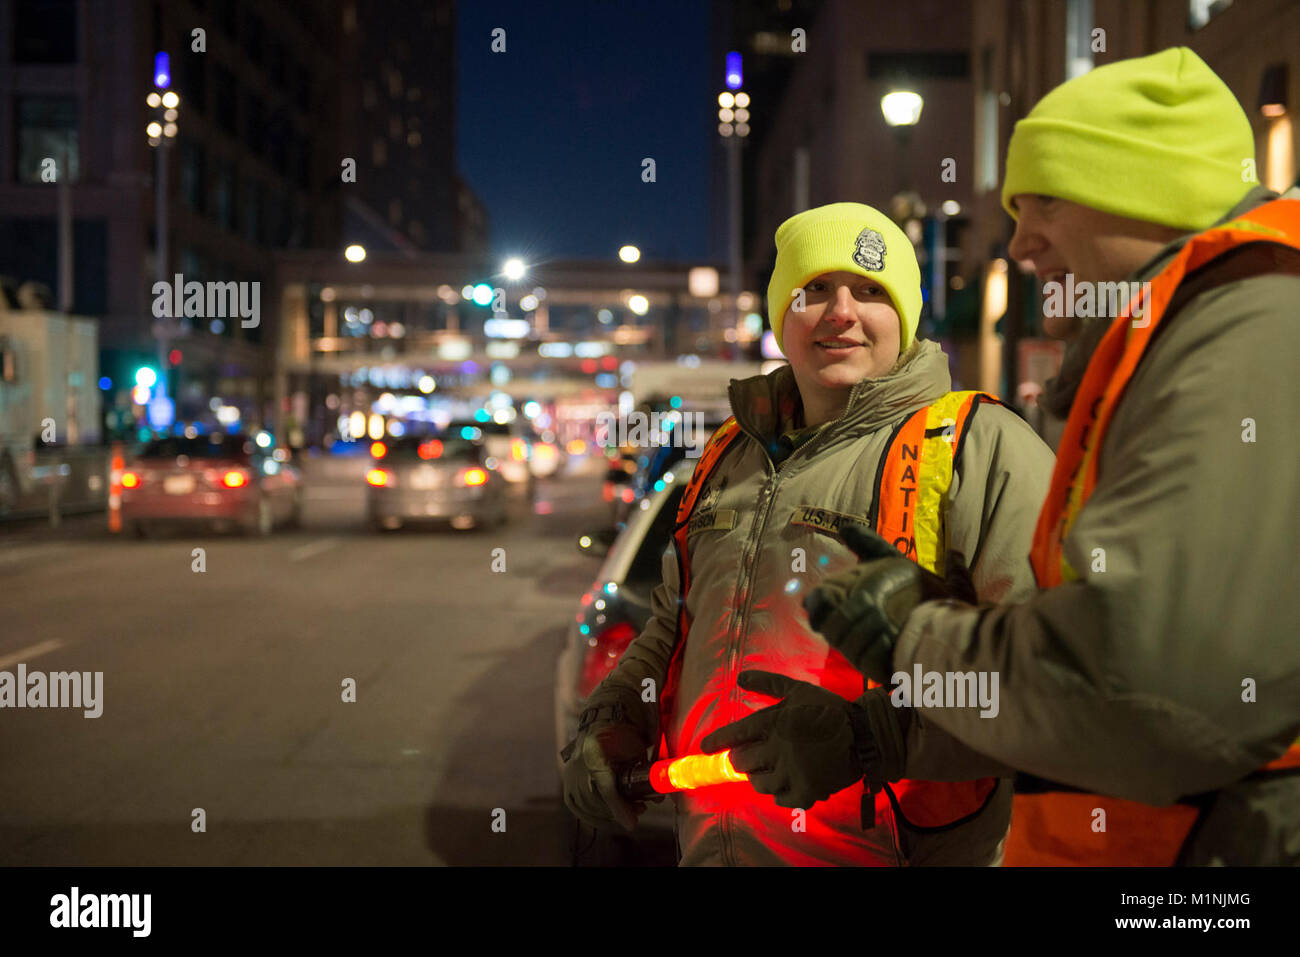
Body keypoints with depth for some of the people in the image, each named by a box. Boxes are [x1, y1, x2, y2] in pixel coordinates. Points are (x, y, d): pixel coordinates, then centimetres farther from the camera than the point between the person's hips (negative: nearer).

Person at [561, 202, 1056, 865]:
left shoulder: (980, 447, -9)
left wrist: (871, 732, -29)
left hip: (897, 849, -6)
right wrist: (610, 720, 8)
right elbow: (671, 625, 25)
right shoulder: (732, 455, 13)